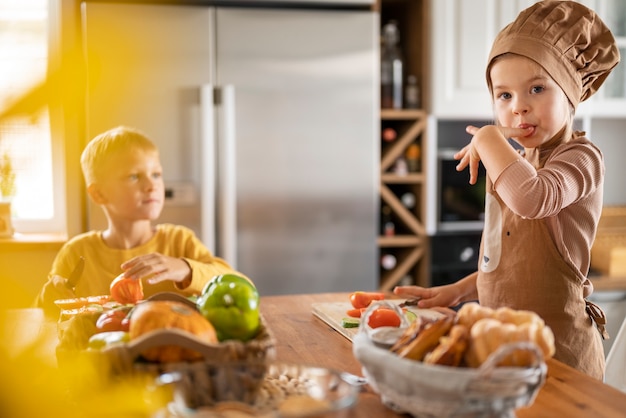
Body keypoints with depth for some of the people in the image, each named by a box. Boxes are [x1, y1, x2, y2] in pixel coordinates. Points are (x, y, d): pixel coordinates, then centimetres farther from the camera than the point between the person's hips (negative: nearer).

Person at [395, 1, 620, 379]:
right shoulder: (521, 164, 15)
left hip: (556, 347, -7)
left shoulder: (580, 157, -11)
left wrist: (489, 140, -19)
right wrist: (457, 291, 13)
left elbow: (531, 198, -35)